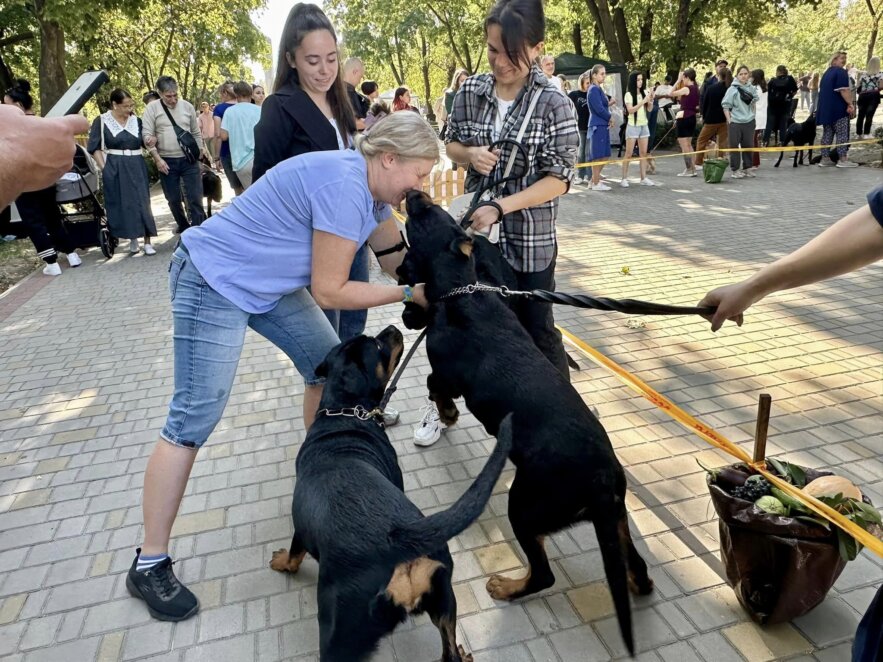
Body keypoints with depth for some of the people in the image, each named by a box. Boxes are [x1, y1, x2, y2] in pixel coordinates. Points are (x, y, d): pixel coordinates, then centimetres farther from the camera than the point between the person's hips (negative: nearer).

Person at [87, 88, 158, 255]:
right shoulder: (101, 121, -1)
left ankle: (147, 242, 2)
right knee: (121, 205, 2)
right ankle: (132, 239, 16)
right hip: (114, 170, -2)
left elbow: (144, 143, 14)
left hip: (137, 168, 2)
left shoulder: (137, 120, 7)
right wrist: (104, 168, -8)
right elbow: (94, 148, 0)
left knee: (142, 203, -2)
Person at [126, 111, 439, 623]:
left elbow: (398, 259, 11)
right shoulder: (343, 185, -27)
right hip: (215, 283, -10)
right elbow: (329, 291, -23)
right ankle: (149, 564, 6)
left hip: (271, 283, 10)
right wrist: (409, 295, -16)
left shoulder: (370, 188, 2)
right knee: (194, 420, -7)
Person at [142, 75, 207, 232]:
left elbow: (196, 132, 15)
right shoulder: (152, 108, -1)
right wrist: (157, 159, -11)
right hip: (166, 161, 0)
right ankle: (183, 226, 29)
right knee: (173, 199, 10)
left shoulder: (187, 106, 6)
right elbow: (147, 135, -4)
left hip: (189, 159, 0)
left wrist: (201, 149, 12)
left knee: (195, 198, -4)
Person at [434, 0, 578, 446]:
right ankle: (442, 405, 33)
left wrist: (501, 206, -24)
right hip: (476, 230, 4)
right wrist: (470, 154, -11)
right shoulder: (470, 92, 0)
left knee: (536, 330, 7)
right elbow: (451, 144, 12)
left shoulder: (554, 104, -11)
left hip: (530, 238, -3)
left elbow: (558, 179, -14)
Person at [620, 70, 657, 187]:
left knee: (643, 153, 2)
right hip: (633, 126, -4)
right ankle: (624, 178, -1)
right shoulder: (629, 94, -6)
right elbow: (630, 110, -15)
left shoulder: (644, 92, 6)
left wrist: (651, 100, -15)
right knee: (628, 154, -5)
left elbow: (650, 108, 5)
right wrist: (643, 101, -20)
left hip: (644, 125, 5)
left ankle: (643, 178, 4)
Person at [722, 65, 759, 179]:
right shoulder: (732, 89, -6)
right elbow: (725, 105, -7)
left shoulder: (752, 88, 8)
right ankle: (735, 170, 6)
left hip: (749, 121, 5)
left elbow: (755, 101, 23)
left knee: (748, 145, 10)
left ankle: (747, 168, 21)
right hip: (735, 122, -4)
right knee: (734, 146, -1)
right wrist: (729, 119, -12)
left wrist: (752, 114, 15)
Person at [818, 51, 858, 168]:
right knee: (842, 133, -5)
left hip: (825, 107, 8)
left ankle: (825, 159, 8)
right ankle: (842, 160, -6)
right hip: (838, 108, -8)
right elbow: (844, 90, -20)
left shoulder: (827, 72, 17)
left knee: (827, 133, 9)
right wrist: (851, 104, -20)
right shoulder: (841, 72, -11)